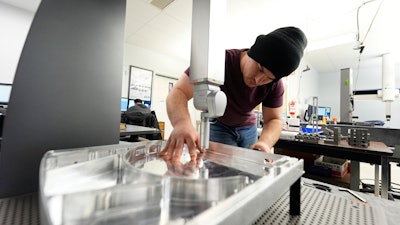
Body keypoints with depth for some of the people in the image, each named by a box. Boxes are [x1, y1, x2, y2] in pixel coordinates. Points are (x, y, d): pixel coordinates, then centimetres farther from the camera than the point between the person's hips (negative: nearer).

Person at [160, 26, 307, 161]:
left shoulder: (275, 84, -17)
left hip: (248, 127, 4)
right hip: (218, 125, -3)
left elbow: (274, 119, -13)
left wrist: (264, 142, -36)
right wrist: (182, 122, -55)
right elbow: (178, 92, -34)